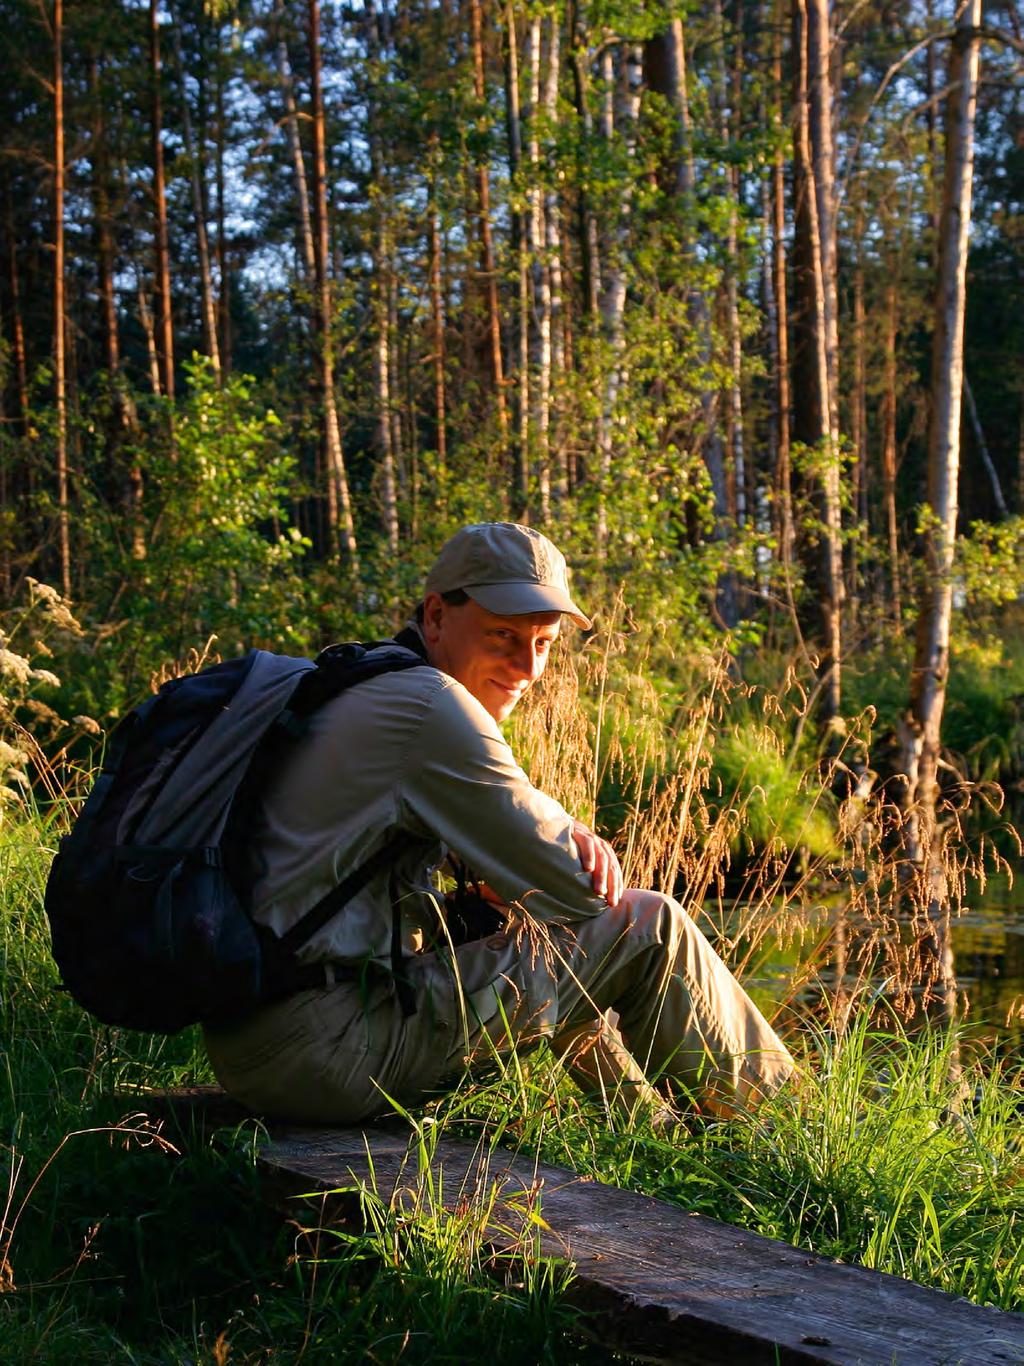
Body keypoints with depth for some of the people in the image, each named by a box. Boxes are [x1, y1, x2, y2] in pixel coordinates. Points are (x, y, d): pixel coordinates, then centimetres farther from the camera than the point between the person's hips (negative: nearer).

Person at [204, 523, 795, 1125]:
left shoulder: (363, 687, 16)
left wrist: (573, 838, 2)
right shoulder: (431, 707, -15)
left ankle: (655, 1121, 36)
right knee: (648, 925, -3)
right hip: (328, 1055, -10)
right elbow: (578, 892, -12)